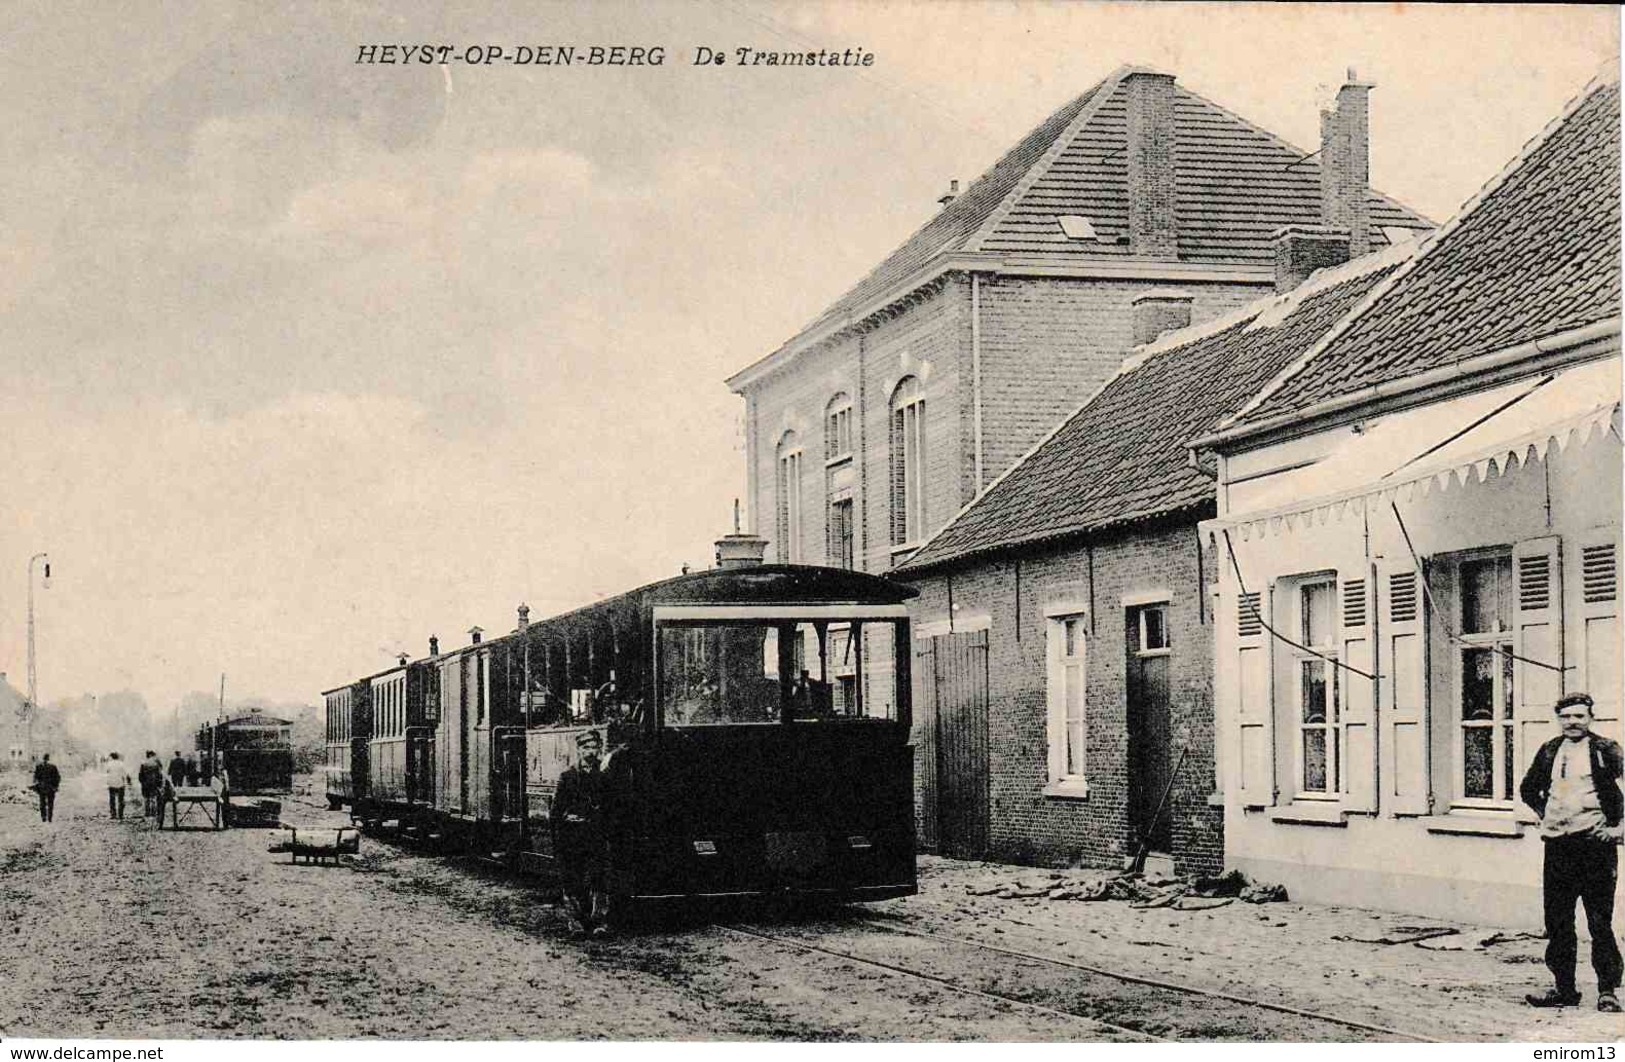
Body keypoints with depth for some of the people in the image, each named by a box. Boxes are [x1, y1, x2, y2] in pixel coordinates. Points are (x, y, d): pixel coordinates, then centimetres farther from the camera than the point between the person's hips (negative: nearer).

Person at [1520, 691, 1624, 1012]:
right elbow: (1528, 789, 27)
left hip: (1594, 842, -5)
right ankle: (1564, 988, 16)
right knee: (1557, 922, 8)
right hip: (1557, 843, 5)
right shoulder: (1549, 751, 12)